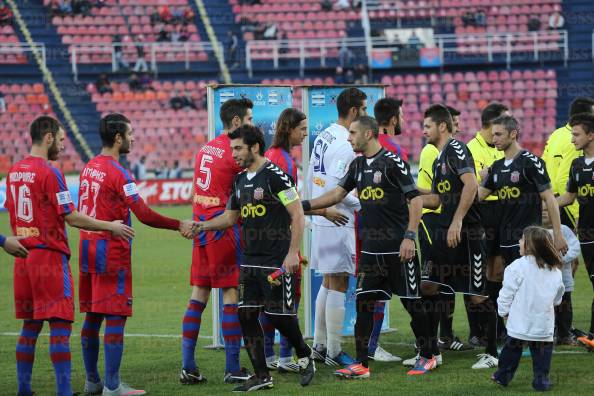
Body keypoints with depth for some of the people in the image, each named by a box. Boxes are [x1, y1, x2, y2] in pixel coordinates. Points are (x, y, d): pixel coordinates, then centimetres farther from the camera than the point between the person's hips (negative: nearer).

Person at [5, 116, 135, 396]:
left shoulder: (14, 171, 9)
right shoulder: (49, 173, -13)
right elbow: (70, 217, -14)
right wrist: (111, 226, -7)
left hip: (24, 255, 8)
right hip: (50, 255, -8)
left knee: (30, 325, 13)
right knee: (60, 325, -6)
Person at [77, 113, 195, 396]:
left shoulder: (89, 168, 10)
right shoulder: (117, 173, -15)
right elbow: (144, 215, -18)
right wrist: (180, 226, -10)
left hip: (88, 248, 8)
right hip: (112, 253, -8)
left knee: (92, 317, 12)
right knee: (115, 318, -5)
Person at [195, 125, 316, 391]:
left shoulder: (275, 176, -12)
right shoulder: (240, 180, 12)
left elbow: (297, 215, -13)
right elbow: (230, 217, 22)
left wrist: (293, 253, -19)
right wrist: (201, 226, 7)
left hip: (276, 261, -8)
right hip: (250, 260, 8)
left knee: (279, 316, -4)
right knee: (247, 315, 2)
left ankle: (305, 358, 23)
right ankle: (262, 377, 8)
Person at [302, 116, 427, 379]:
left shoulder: (392, 162, -11)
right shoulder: (358, 165, 12)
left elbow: (415, 199, -12)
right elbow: (338, 193, 15)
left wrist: (410, 236, -18)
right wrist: (305, 205, 4)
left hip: (397, 248, -7)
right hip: (371, 248, 7)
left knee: (411, 303, 2)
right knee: (363, 302, 1)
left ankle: (428, 355, 17)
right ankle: (361, 364, 3)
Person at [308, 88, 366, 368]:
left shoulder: (322, 138, 11)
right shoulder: (345, 144, -17)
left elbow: (310, 179, 16)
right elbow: (336, 185, -23)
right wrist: (362, 203, -12)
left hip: (321, 220, 9)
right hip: (338, 224, -9)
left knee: (328, 282, 16)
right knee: (338, 285, -4)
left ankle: (319, 345, 20)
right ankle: (333, 352, -1)